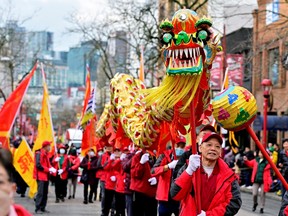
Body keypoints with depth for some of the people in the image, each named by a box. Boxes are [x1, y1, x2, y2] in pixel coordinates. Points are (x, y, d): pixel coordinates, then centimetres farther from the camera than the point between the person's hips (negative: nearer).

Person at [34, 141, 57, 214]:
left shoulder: (46, 154, 16)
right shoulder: (39, 153, -13)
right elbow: (38, 165, -20)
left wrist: (51, 168, 1)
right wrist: (48, 169, -18)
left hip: (46, 176, 9)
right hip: (41, 176, -9)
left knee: (45, 193, 9)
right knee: (40, 192, -11)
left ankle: (43, 208, 14)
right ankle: (37, 208, -9)